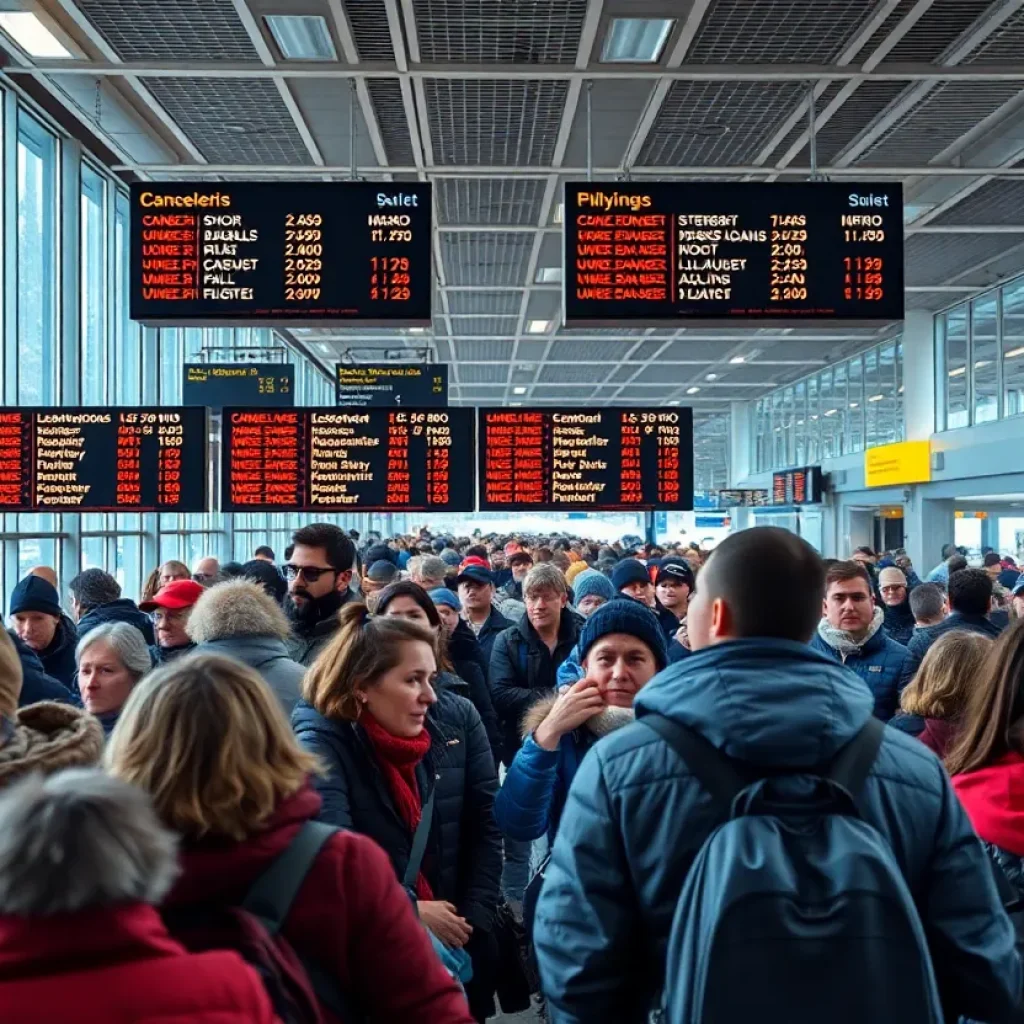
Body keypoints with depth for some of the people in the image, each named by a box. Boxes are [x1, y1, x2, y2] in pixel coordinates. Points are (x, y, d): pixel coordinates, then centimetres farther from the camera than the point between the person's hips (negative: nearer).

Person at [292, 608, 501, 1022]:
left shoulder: (457, 718, -4)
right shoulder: (321, 740, -16)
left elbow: (485, 824, -2)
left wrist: (474, 919, -8)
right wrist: (410, 911, -21)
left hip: (459, 940, 4)